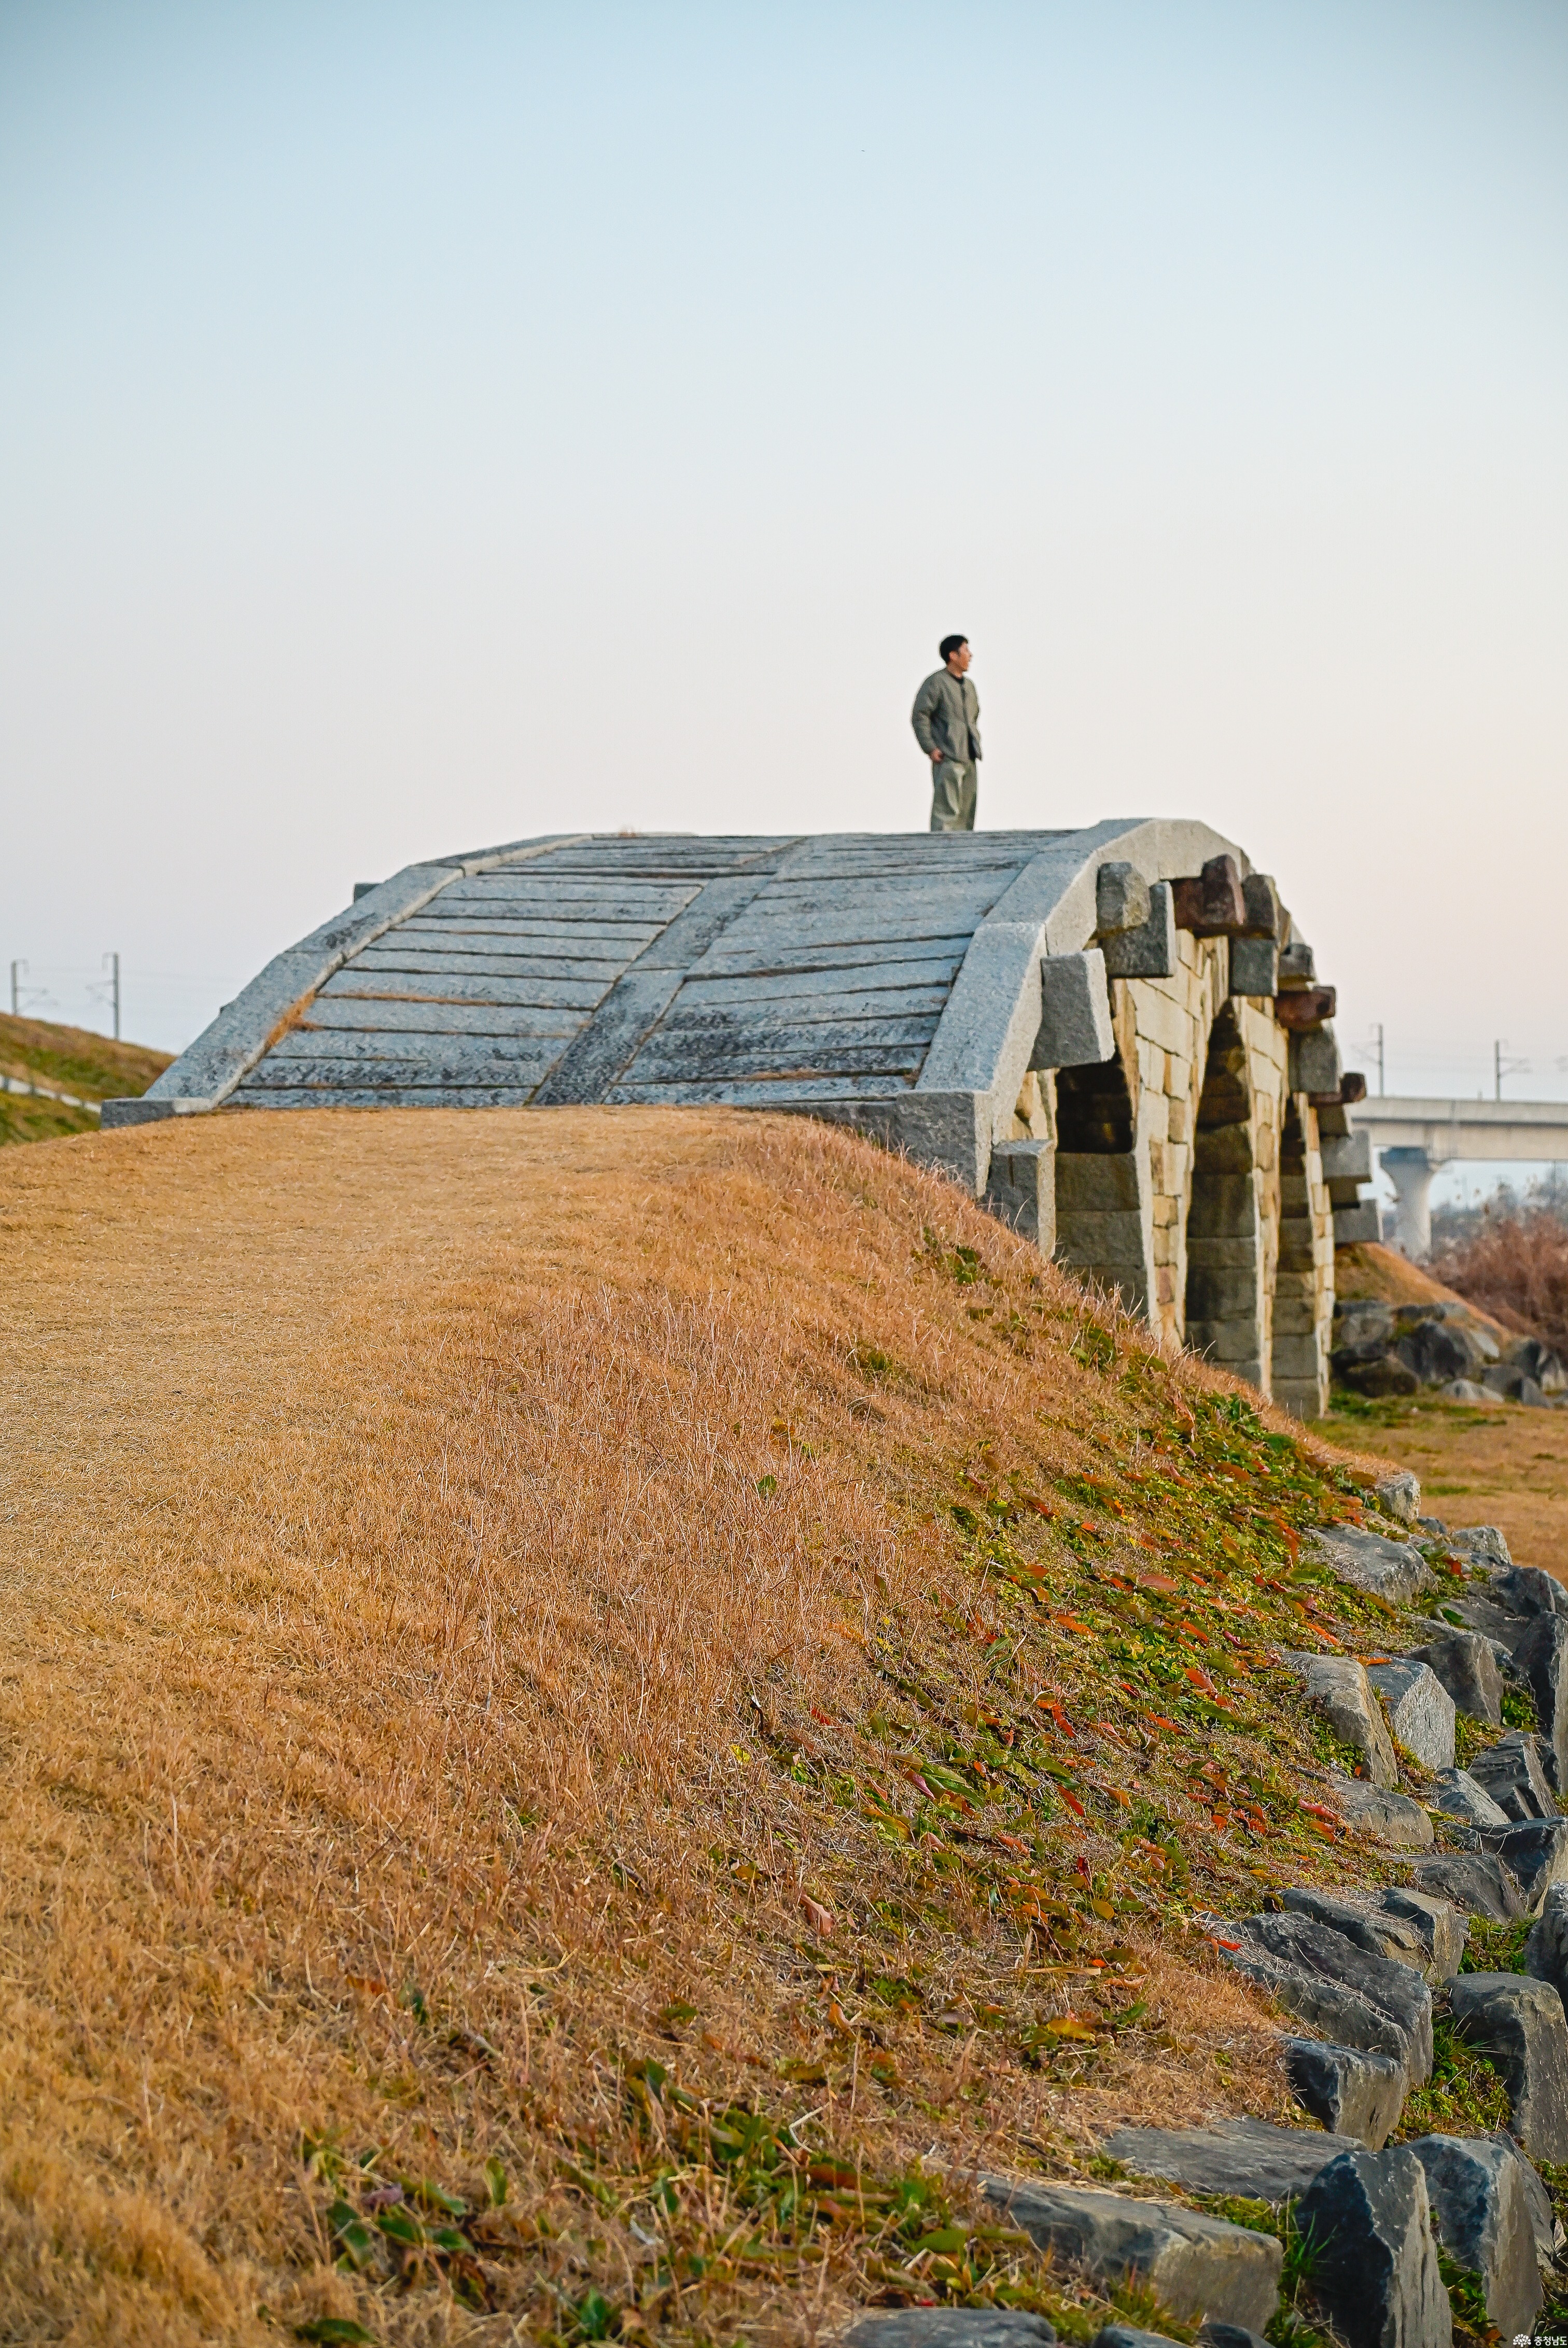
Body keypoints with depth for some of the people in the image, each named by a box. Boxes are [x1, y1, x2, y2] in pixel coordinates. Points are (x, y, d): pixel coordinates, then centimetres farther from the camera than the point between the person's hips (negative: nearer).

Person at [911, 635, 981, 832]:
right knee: (947, 810, -14)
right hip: (947, 759, -8)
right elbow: (919, 716, -11)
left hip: (969, 759, 8)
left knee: (967, 813, 8)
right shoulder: (936, 682, -6)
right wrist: (930, 748, -16)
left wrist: (975, 746, 17)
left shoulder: (969, 686, 19)